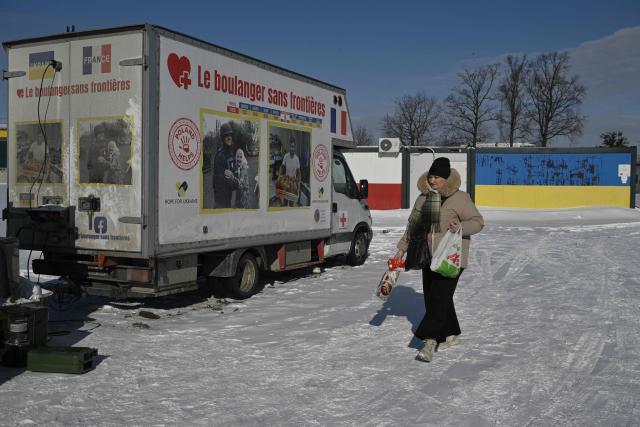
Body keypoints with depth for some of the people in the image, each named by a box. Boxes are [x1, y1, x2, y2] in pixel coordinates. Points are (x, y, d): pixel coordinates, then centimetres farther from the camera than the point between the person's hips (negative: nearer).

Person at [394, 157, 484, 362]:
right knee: (432, 298, 10)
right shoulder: (423, 198, 9)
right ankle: (450, 334, 26)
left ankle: (430, 340, -9)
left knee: (440, 297, -11)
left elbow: (478, 222, -5)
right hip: (428, 258, 7)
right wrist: (402, 248, 16)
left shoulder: (460, 198, -8)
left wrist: (462, 227, -24)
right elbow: (413, 225, 17)